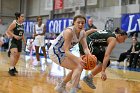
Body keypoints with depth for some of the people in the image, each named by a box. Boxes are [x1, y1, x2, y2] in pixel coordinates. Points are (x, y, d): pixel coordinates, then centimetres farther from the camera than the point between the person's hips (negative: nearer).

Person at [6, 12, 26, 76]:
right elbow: (8, 31, -15)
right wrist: (14, 36, -24)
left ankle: (13, 67, 33)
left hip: (19, 42, 8)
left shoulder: (22, 25, 10)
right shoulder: (14, 24, -11)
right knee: (14, 53, -26)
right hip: (14, 41, -8)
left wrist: (24, 41, 21)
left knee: (18, 56, 14)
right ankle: (11, 69, -26)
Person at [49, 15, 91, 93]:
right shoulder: (69, 32, -27)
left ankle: (60, 87, 28)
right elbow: (66, 51, -32)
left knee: (79, 66, 18)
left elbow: (85, 47, -10)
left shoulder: (83, 33, -3)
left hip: (62, 52, 9)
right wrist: (77, 59, -47)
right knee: (78, 67, -19)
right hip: (55, 52, -9)